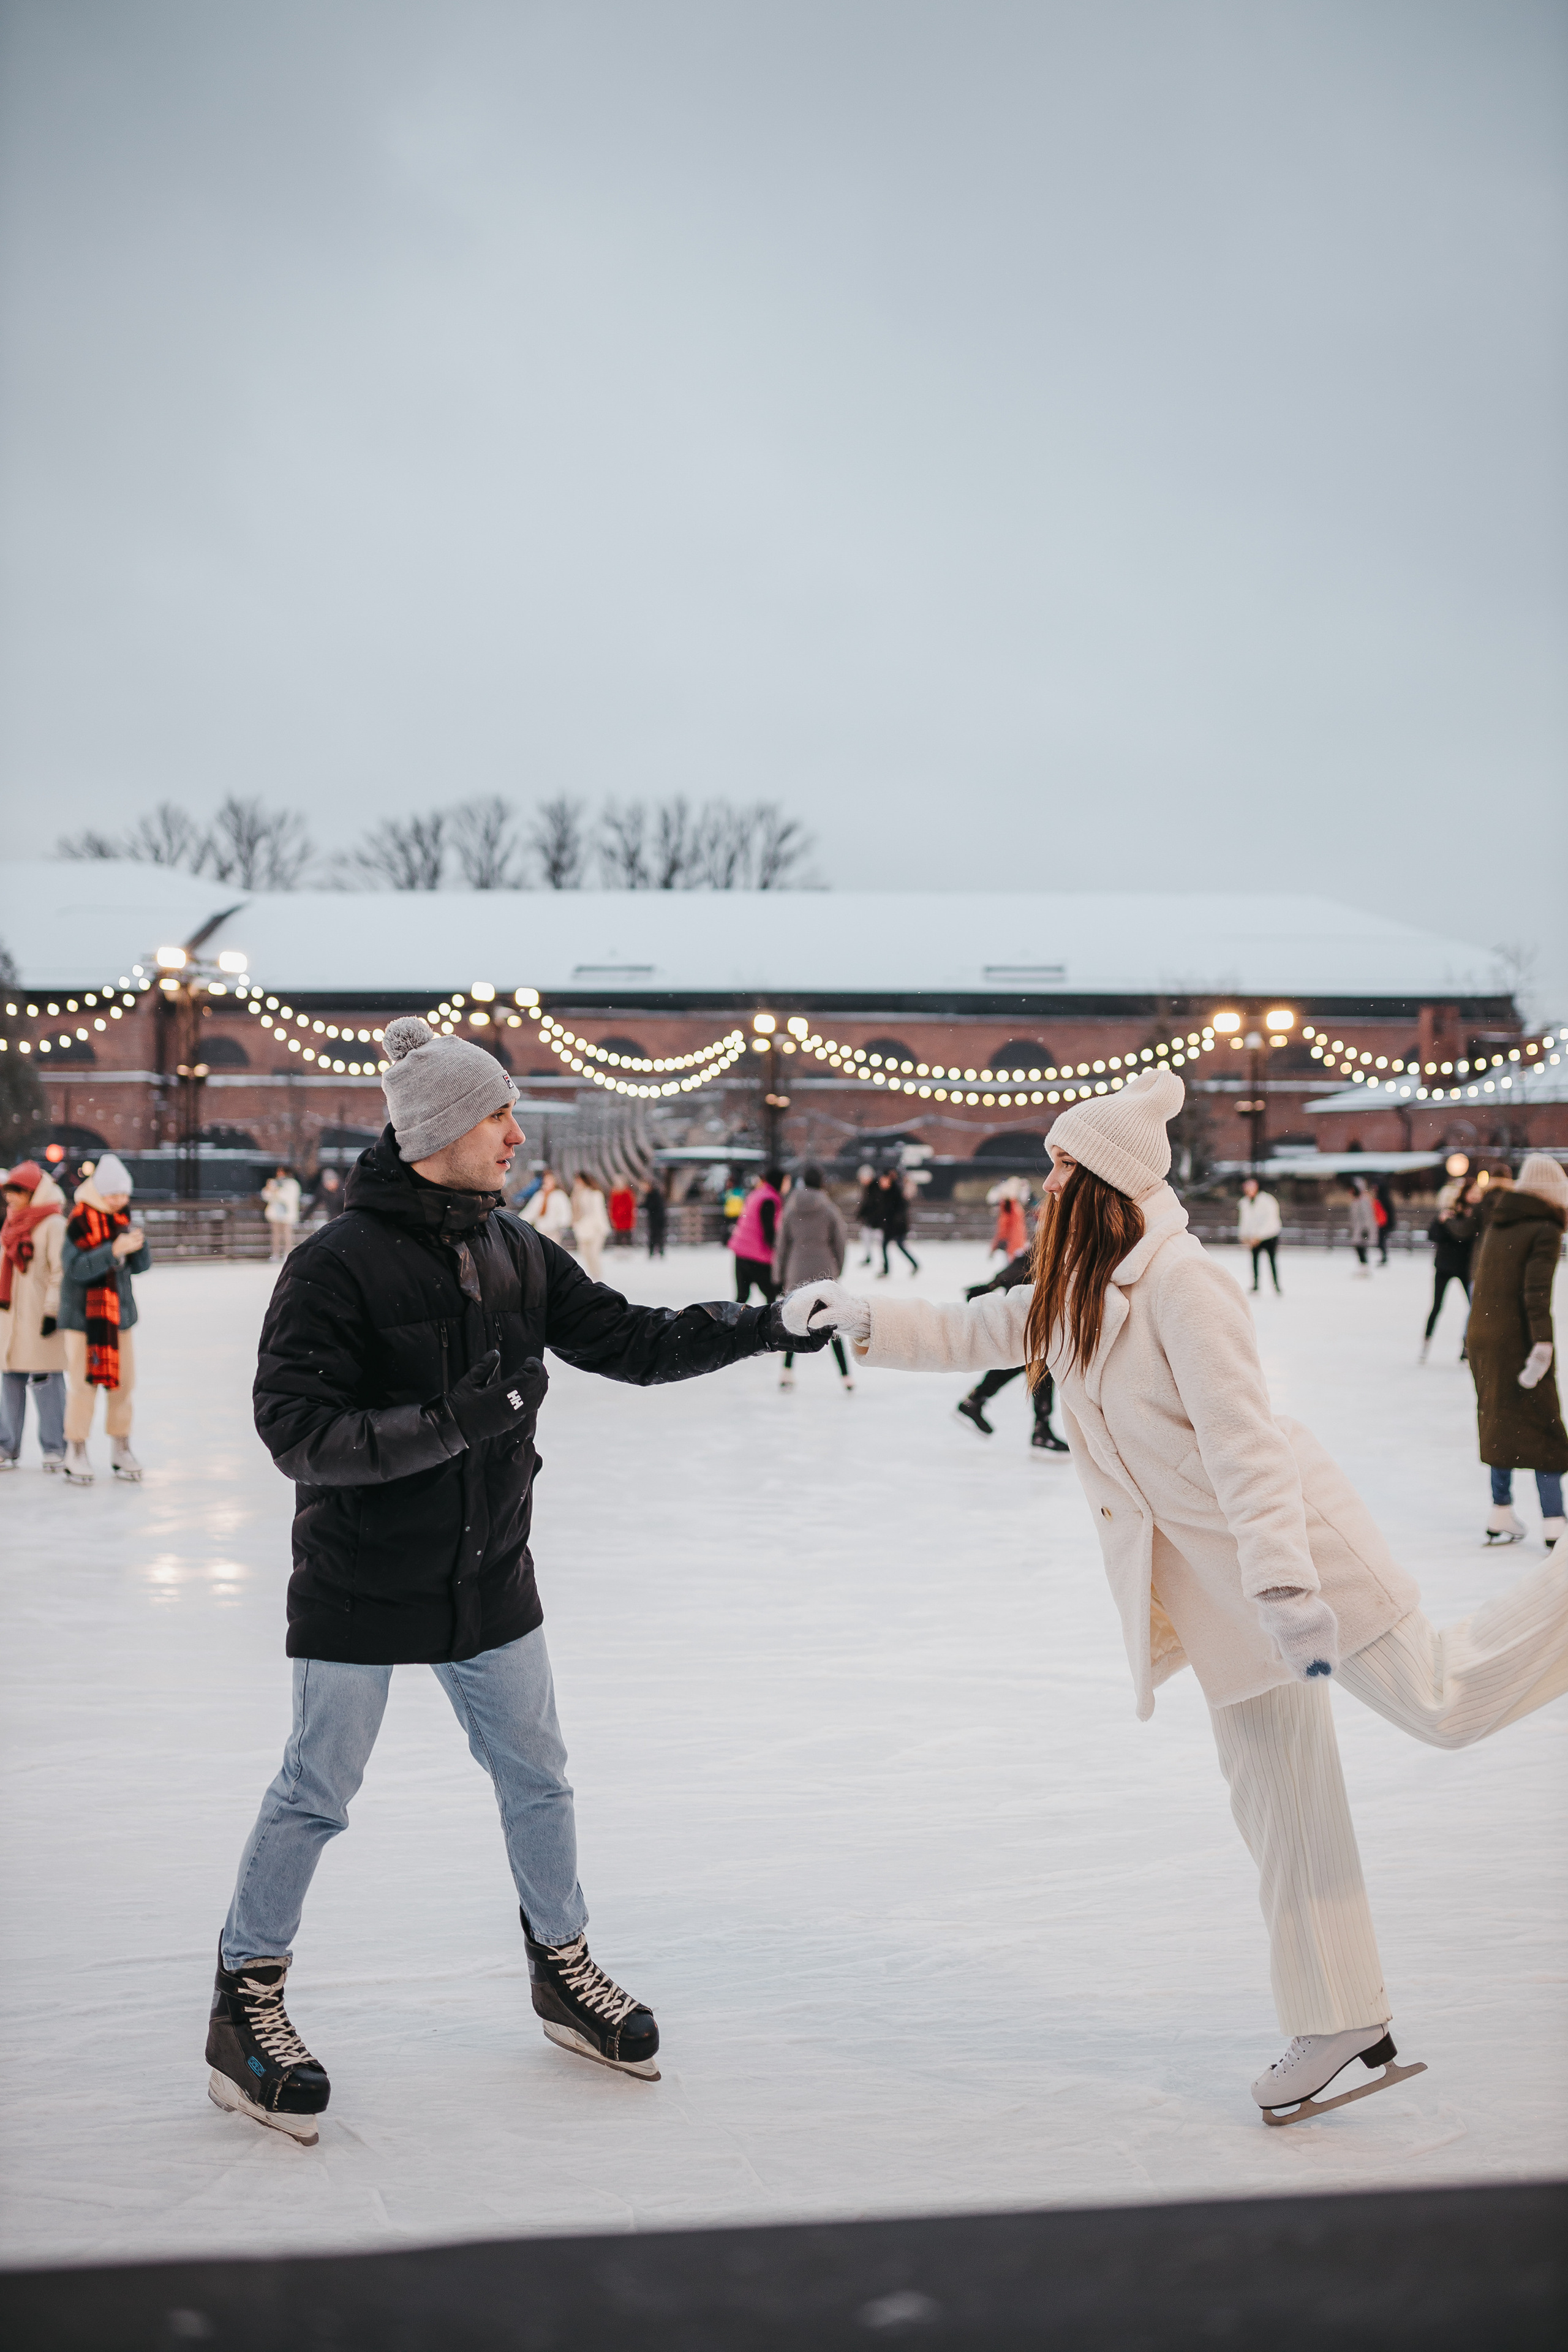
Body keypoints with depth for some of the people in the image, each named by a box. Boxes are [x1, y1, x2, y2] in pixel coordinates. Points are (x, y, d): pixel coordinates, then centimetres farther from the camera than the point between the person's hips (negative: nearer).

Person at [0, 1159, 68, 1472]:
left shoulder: (53, 1224, -8)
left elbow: (60, 1271, -13)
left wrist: (52, 1311, -17)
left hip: (39, 1316, -8)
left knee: (45, 1381, -6)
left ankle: (54, 1448, 0)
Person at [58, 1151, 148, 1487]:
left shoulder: (121, 1220, 7)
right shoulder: (78, 1222, -12)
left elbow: (141, 1266, 5)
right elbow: (76, 1268, -21)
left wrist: (138, 1243, -15)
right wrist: (114, 1250, -30)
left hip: (118, 1314, 5)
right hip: (83, 1316, -5)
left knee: (123, 1382, 5)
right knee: (83, 1383, -4)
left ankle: (121, 1449, 16)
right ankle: (76, 1453, 6)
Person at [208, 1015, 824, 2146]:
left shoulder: (518, 1253, 0)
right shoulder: (339, 1264, -19)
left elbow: (629, 1340, 3)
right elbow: (297, 1430, -24)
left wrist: (768, 1323, -5)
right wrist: (450, 1423, -33)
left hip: (490, 1578, 6)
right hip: (361, 1586, -6)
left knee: (537, 1776, 15)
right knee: (317, 1792, 4)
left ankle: (564, 1968, 34)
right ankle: (247, 2001, 20)